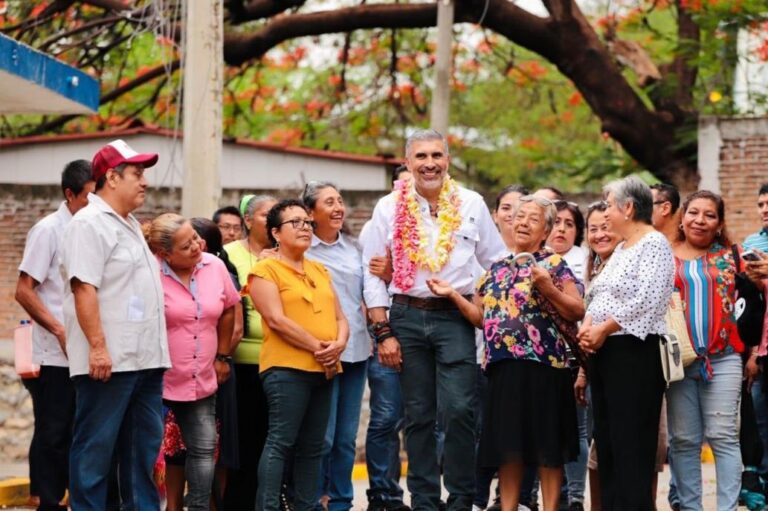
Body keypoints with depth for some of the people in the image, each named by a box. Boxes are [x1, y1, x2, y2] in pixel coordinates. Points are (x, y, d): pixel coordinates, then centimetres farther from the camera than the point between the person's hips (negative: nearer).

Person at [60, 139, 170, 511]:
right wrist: (98, 346, -24)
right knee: (95, 448, -3)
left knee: (144, 445, 11)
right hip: (109, 361, -9)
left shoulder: (129, 225, 20)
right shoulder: (90, 224, -10)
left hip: (145, 359, 9)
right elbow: (84, 288, -18)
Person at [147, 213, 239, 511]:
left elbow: (228, 309, 15)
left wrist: (222, 356, 16)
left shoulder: (214, 267, 0)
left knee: (204, 449, 6)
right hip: (158, 382, -5)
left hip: (202, 382, 5)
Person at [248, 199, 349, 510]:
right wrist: (317, 347, -14)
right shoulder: (265, 271, -2)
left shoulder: (319, 271, 21)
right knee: (281, 442, -12)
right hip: (287, 368, -7)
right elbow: (277, 320, -13)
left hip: (324, 370, 7)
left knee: (312, 446, 8)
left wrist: (339, 344, -5)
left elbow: (340, 317, 17)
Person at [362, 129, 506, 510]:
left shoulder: (471, 204, 6)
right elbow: (373, 274, 4)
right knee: (418, 415, 5)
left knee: (458, 410, -12)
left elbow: (497, 262, 11)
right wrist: (382, 332, -2)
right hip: (407, 317, 1)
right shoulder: (389, 208, 5)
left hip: (455, 317, -1)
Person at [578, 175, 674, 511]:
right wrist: (587, 326, 1)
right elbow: (597, 298, 21)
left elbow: (645, 300, -19)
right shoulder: (620, 249, 20)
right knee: (606, 440, 9)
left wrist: (604, 329, -16)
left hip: (634, 351, -9)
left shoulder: (654, 244, -8)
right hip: (603, 352, 9)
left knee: (631, 442, -9)